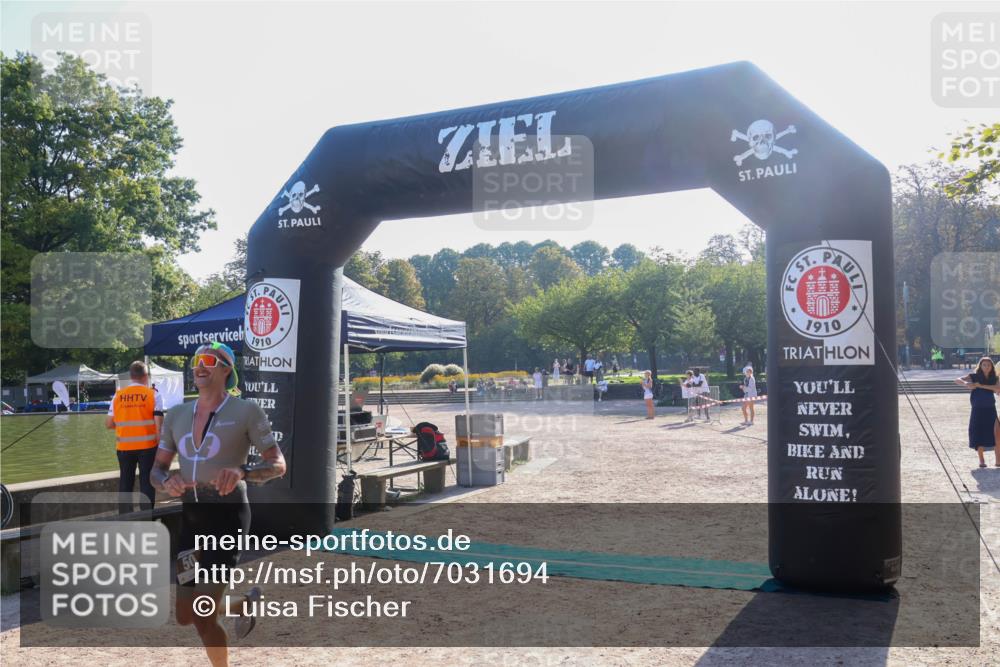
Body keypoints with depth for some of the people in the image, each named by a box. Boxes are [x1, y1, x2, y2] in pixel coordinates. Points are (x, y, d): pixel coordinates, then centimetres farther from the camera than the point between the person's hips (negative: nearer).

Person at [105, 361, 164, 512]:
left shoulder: (118, 395, 3)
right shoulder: (153, 394, -5)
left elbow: (108, 424, 5)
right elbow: (159, 424, -10)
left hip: (124, 447, 3)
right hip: (147, 445, -3)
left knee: (125, 483, 13)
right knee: (147, 483, 4)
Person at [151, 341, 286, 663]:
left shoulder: (246, 411, -8)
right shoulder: (176, 414, 8)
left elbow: (278, 465, -9)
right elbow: (157, 469, 11)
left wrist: (241, 472, -30)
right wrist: (167, 482, -14)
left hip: (228, 515, -6)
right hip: (190, 516, 6)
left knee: (202, 617, -10)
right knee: (184, 616, 13)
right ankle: (245, 603, 40)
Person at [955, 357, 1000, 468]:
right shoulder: (974, 376, -1)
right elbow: (957, 380, -8)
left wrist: (981, 386, -21)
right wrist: (966, 384, -29)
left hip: (990, 410, 2)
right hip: (978, 410, -2)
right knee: (979, 435, 0)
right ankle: (981, 460, 11)